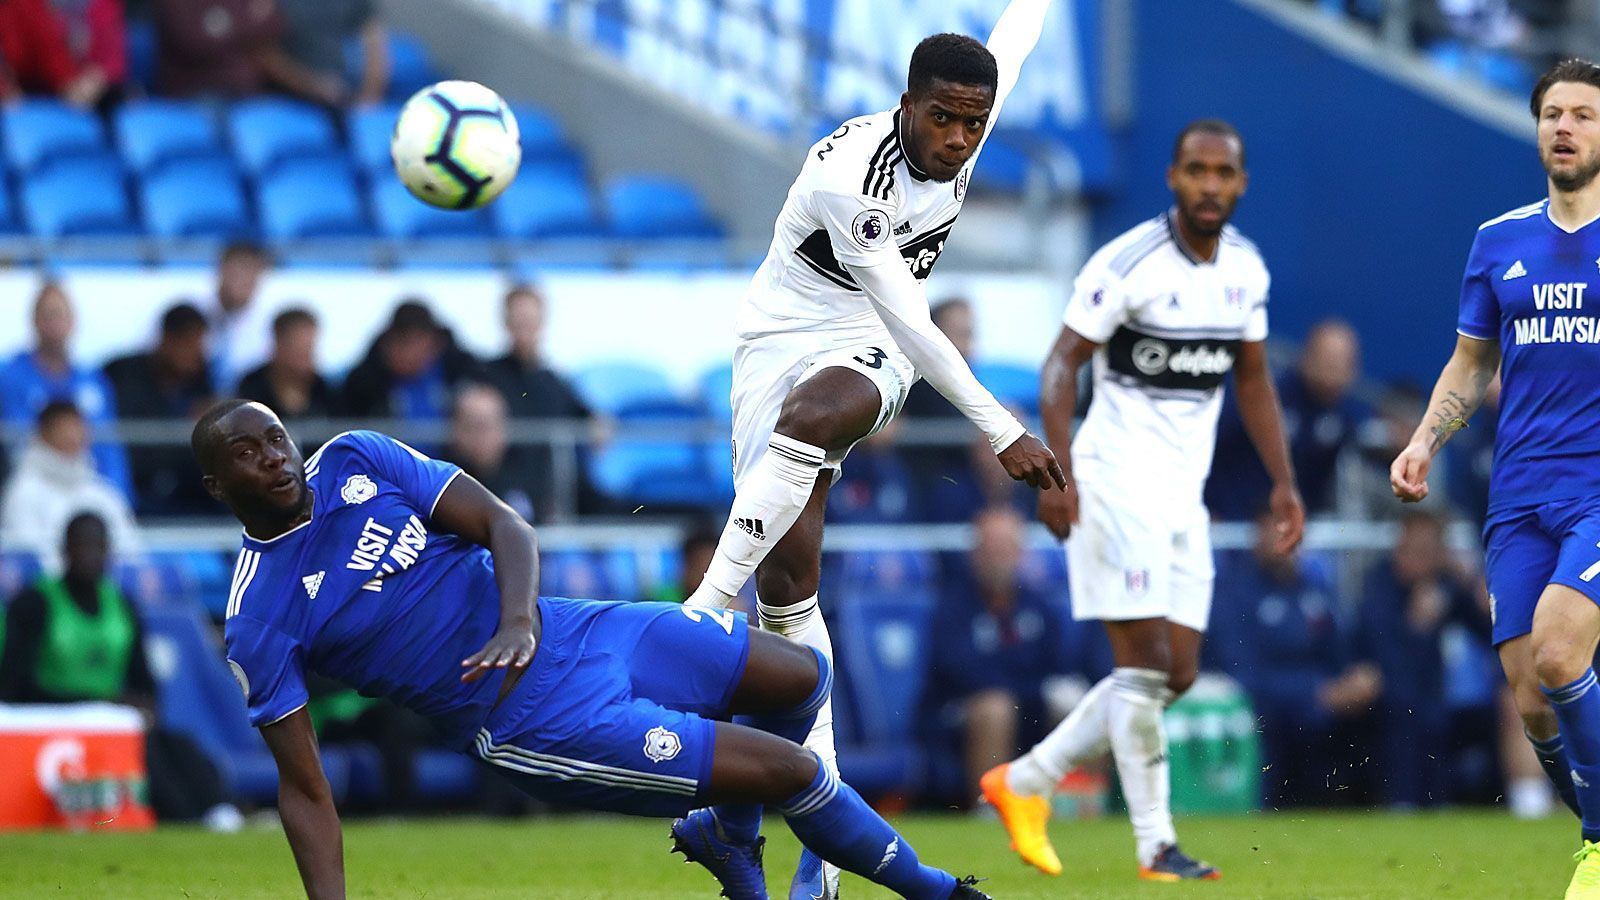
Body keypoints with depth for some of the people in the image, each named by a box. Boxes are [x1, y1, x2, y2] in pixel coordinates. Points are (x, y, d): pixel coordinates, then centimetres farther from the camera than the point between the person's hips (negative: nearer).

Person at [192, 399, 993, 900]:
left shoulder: (354, 461, 0)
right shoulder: (258, 622, -12)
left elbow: (502, 525, -3)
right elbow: (302, 787, -9)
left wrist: (518, 620, -23)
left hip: (576, 631, 6)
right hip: (534, 725, -6)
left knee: (802, 678, 12)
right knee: (795, 772, -10)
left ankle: (724, 831, 35)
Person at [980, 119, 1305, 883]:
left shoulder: (1245, 268, 7)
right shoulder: (1127, 264, -14)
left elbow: (1253, 379, 17)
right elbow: (1062, 365, -14)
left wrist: (1283, 481, 9)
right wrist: (1057, 469, -25)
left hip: (1183, 493, 7)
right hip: (1117, 481, -7)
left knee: (1176, 674, 6)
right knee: (1145, 661, -10)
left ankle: (1025, 782, 18)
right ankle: (1155, 844, -4)